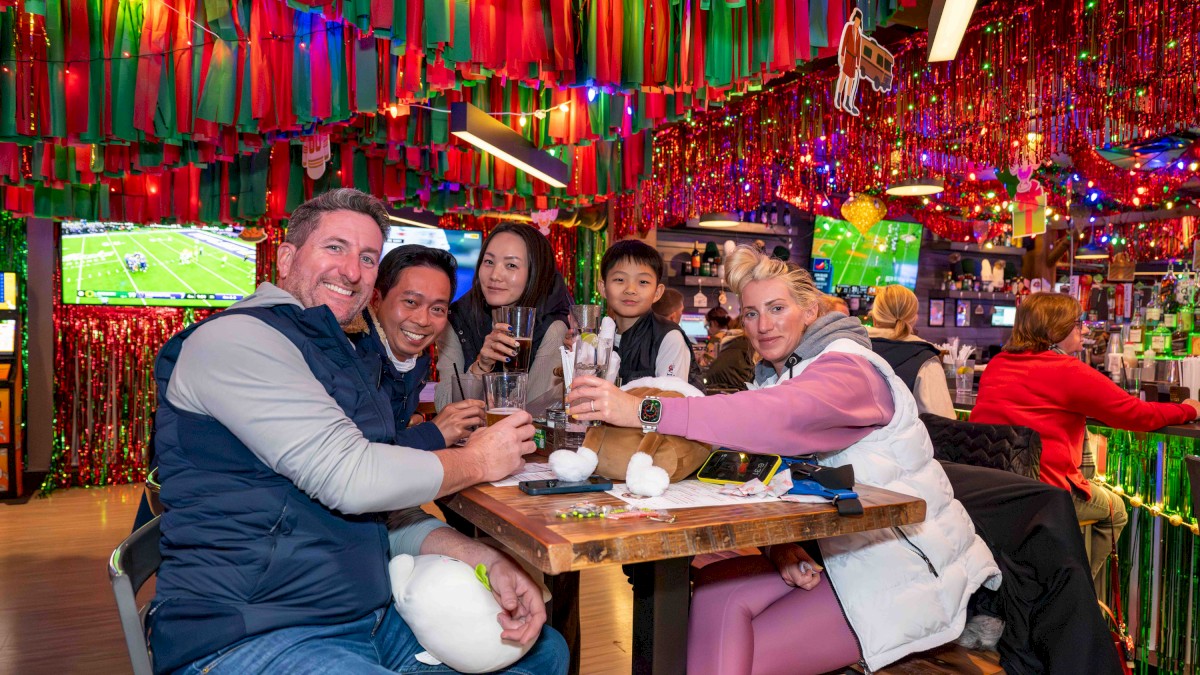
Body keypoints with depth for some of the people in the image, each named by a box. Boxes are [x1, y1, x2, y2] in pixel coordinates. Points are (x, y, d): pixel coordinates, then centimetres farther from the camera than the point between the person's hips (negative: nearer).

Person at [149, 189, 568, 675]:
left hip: (369, 616, 9)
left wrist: (486, 561, -5)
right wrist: (478, 460, -7)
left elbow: (388, 508, 12)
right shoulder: (233, 338, -13)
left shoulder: (341, 357, 18)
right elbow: (348, 479, -22)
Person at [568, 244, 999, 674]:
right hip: (841, 553, 7)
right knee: (716, 588, -15)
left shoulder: (848, 368, -19)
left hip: (903, 565, -7)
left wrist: (645, 411, -47)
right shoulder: (773, 376, 8)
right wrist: (781, 542, -21)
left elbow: (782, 417, -41)